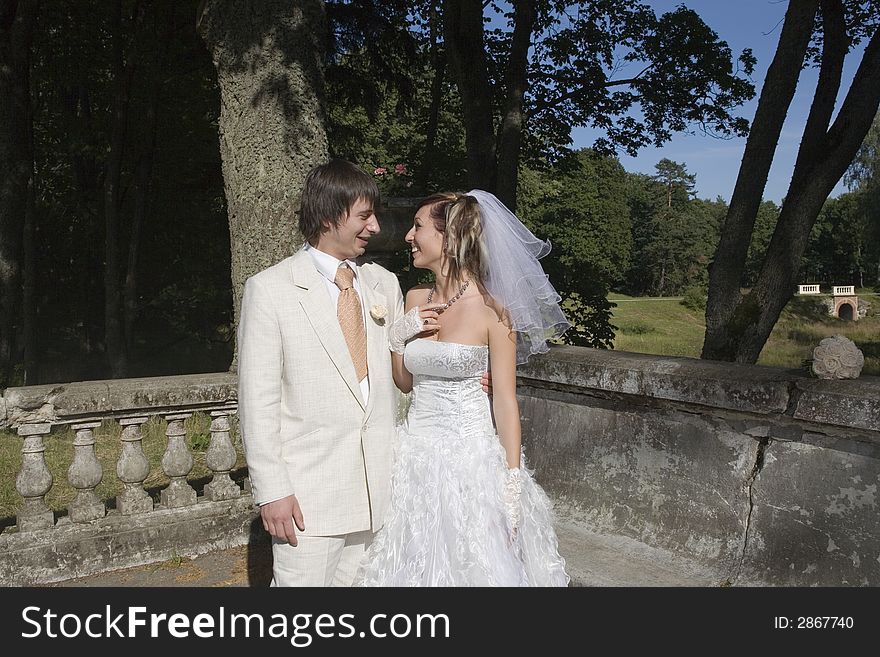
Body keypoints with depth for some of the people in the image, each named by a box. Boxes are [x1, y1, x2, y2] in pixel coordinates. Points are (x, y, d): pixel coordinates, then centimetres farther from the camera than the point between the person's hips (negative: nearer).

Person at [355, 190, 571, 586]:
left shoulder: (491, 310, -14)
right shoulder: (415, 300, 3)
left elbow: (505, 403, -11)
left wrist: (514, 489, -12)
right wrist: (398, 334, -6)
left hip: (472, 456, -5)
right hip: (417, 455, 5)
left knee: (474, 563, 10)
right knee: (416, 564, 17)